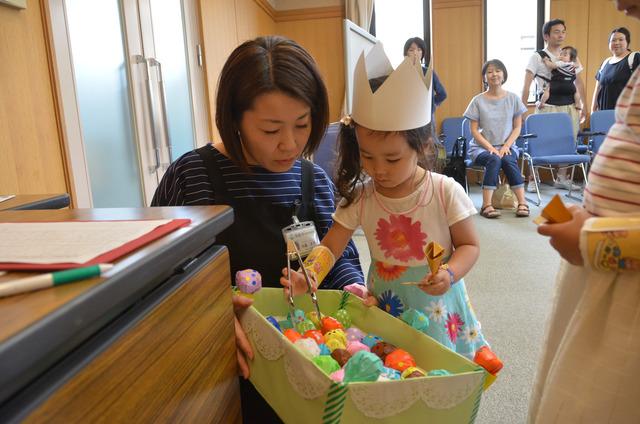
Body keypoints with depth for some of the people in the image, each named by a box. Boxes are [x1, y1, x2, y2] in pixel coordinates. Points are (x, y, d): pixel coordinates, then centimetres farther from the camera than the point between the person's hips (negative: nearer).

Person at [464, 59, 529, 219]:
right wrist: (490, 147, -15)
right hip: (481, 147, -1)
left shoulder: (513, 98, 7)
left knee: (507, 160, -32)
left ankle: (522, 202, -29)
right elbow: (474, 130, -2)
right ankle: (487, 205, -37)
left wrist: (506, 146, -11)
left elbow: (517, 127, 6)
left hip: (507, 146, 2)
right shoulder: (478, 100, 1)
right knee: (494, 160, -34)